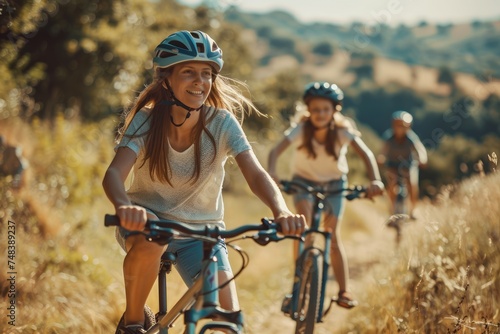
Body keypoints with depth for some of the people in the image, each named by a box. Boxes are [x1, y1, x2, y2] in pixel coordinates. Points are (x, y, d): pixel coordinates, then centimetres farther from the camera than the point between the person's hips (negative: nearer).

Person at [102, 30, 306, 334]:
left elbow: (256, 175, -26)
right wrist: (124, 207, -55)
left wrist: (282, 211, -47)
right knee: (149, 245, -37)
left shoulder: (222, 123, -16)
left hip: (200, 230, 1)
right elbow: (114, 174, -31)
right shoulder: (146, 121, -18)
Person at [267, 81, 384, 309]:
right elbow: (276, 150, -37)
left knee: (333, 235, -10)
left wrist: (374, 180, -53)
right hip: (304, 180, 0)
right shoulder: (301, 129, -24)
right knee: (304, 220, -27)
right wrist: (271, 172, -57)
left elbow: (366, 154, -34)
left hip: (334, 182, 0)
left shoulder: (342, 130, -23)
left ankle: (344, 291, -3)